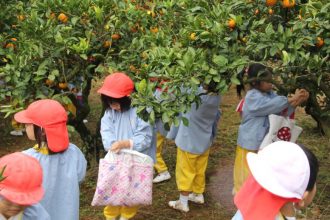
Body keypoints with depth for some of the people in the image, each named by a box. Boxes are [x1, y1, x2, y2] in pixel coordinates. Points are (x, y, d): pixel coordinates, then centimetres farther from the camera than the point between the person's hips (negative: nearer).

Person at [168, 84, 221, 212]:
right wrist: (212, 136, 20)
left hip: (188, 142, -6)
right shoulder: (216, 97, -9)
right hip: (204, 141, 6)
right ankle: (198, 195, 39)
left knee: (185, 172, 9)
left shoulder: (195, 92, -30)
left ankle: (183, 203, 19)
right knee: (200, 170, 22)